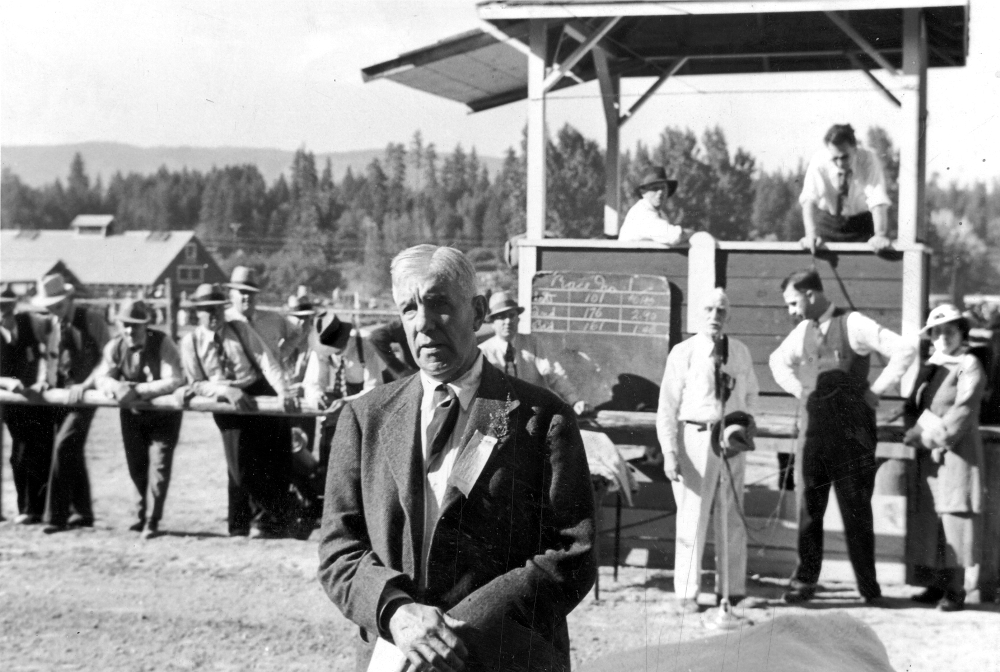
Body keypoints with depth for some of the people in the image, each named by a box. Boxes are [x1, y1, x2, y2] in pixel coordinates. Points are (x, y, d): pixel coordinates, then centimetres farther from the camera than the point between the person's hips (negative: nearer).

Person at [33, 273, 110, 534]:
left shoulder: (92, 320, -8)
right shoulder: (51, 324, 8)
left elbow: (105, 358, -7)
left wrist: (86, 385, -17)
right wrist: (47, 380, 1)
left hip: (83, 395, -6)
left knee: (64, 446, -18)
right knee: (72, 453, 11)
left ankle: (56, 516, -15)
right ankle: (83, 513, 22)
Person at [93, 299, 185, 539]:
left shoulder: (162, 343, -23)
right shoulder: (115, 346, -11)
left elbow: (173, 381, -30)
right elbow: (101, 377, -11)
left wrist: (138, 390, -36)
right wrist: (117, 388, -34)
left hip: (163, 413, -4)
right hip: (131, 412, 4)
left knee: (159, 464, -9)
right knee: (136, 465, 10)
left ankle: (153, 521, 2)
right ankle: (141, 514, 29)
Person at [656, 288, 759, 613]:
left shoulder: (741, 352, 6)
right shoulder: (683, 353, -7)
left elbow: (751, 393, 21)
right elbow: (667, 406, -7)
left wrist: (745, 420, 4)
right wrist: (669, 451, -13)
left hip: (731, 439, 4)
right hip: (696, 437, -4)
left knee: (731, 518, 13)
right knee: (692, 519, -1)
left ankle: (732, 588, 25)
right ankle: (687, 593, 9)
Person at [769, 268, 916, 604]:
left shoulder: (853, 325, -7)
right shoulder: (802, 332, 11)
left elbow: (905, 350, -13)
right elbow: (778, 361, 32)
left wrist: (875, 391, -9)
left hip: (851, 432, -5)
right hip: (812, 432, 5)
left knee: (856, 510, 1)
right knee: (808, 507, 4)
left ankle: (868, 585, 9)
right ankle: (804, 580, 10)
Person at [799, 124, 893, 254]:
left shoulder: (868, 160, -22)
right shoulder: (818, 161, -20)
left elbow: (878, 200, -31)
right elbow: (809, 199, -28)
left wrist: (880, 235, -45)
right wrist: (811, 234, -43)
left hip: (862, 222, 0)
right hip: (827, 221, 0)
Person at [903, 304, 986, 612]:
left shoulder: (969, 366, -4)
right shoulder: (930, 366, 17)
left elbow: (962, 413, -14)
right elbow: (913, 406, 14)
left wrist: (932, 436, -14)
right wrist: (916, 431, -6)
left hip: (956, 452, -7)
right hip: (929, 454, 7)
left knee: (954, 515, -9)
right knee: (929, 518, 6)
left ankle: (956, 589, -7)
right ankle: (938, 584, 12)